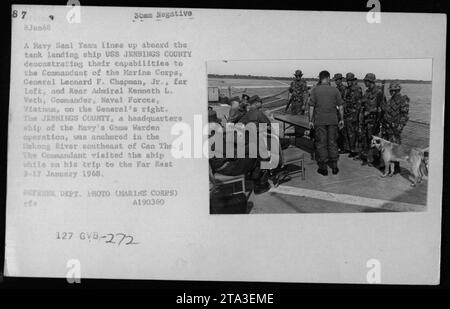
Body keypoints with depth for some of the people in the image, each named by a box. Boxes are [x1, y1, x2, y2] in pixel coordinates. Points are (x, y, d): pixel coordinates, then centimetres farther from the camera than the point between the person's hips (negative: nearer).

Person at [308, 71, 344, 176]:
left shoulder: (315, 90, -4)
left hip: (319, 121, -2)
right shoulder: (335, 90, 1)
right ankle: (334, 166, 15)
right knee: (332, 143, 11)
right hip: (333, 120, 2)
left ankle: (323, 167, 7)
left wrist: (311, 120, 0)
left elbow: (311, 106, -5)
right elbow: (340, 106, 3)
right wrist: (341, 119, 11)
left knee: (321, 143, 5)